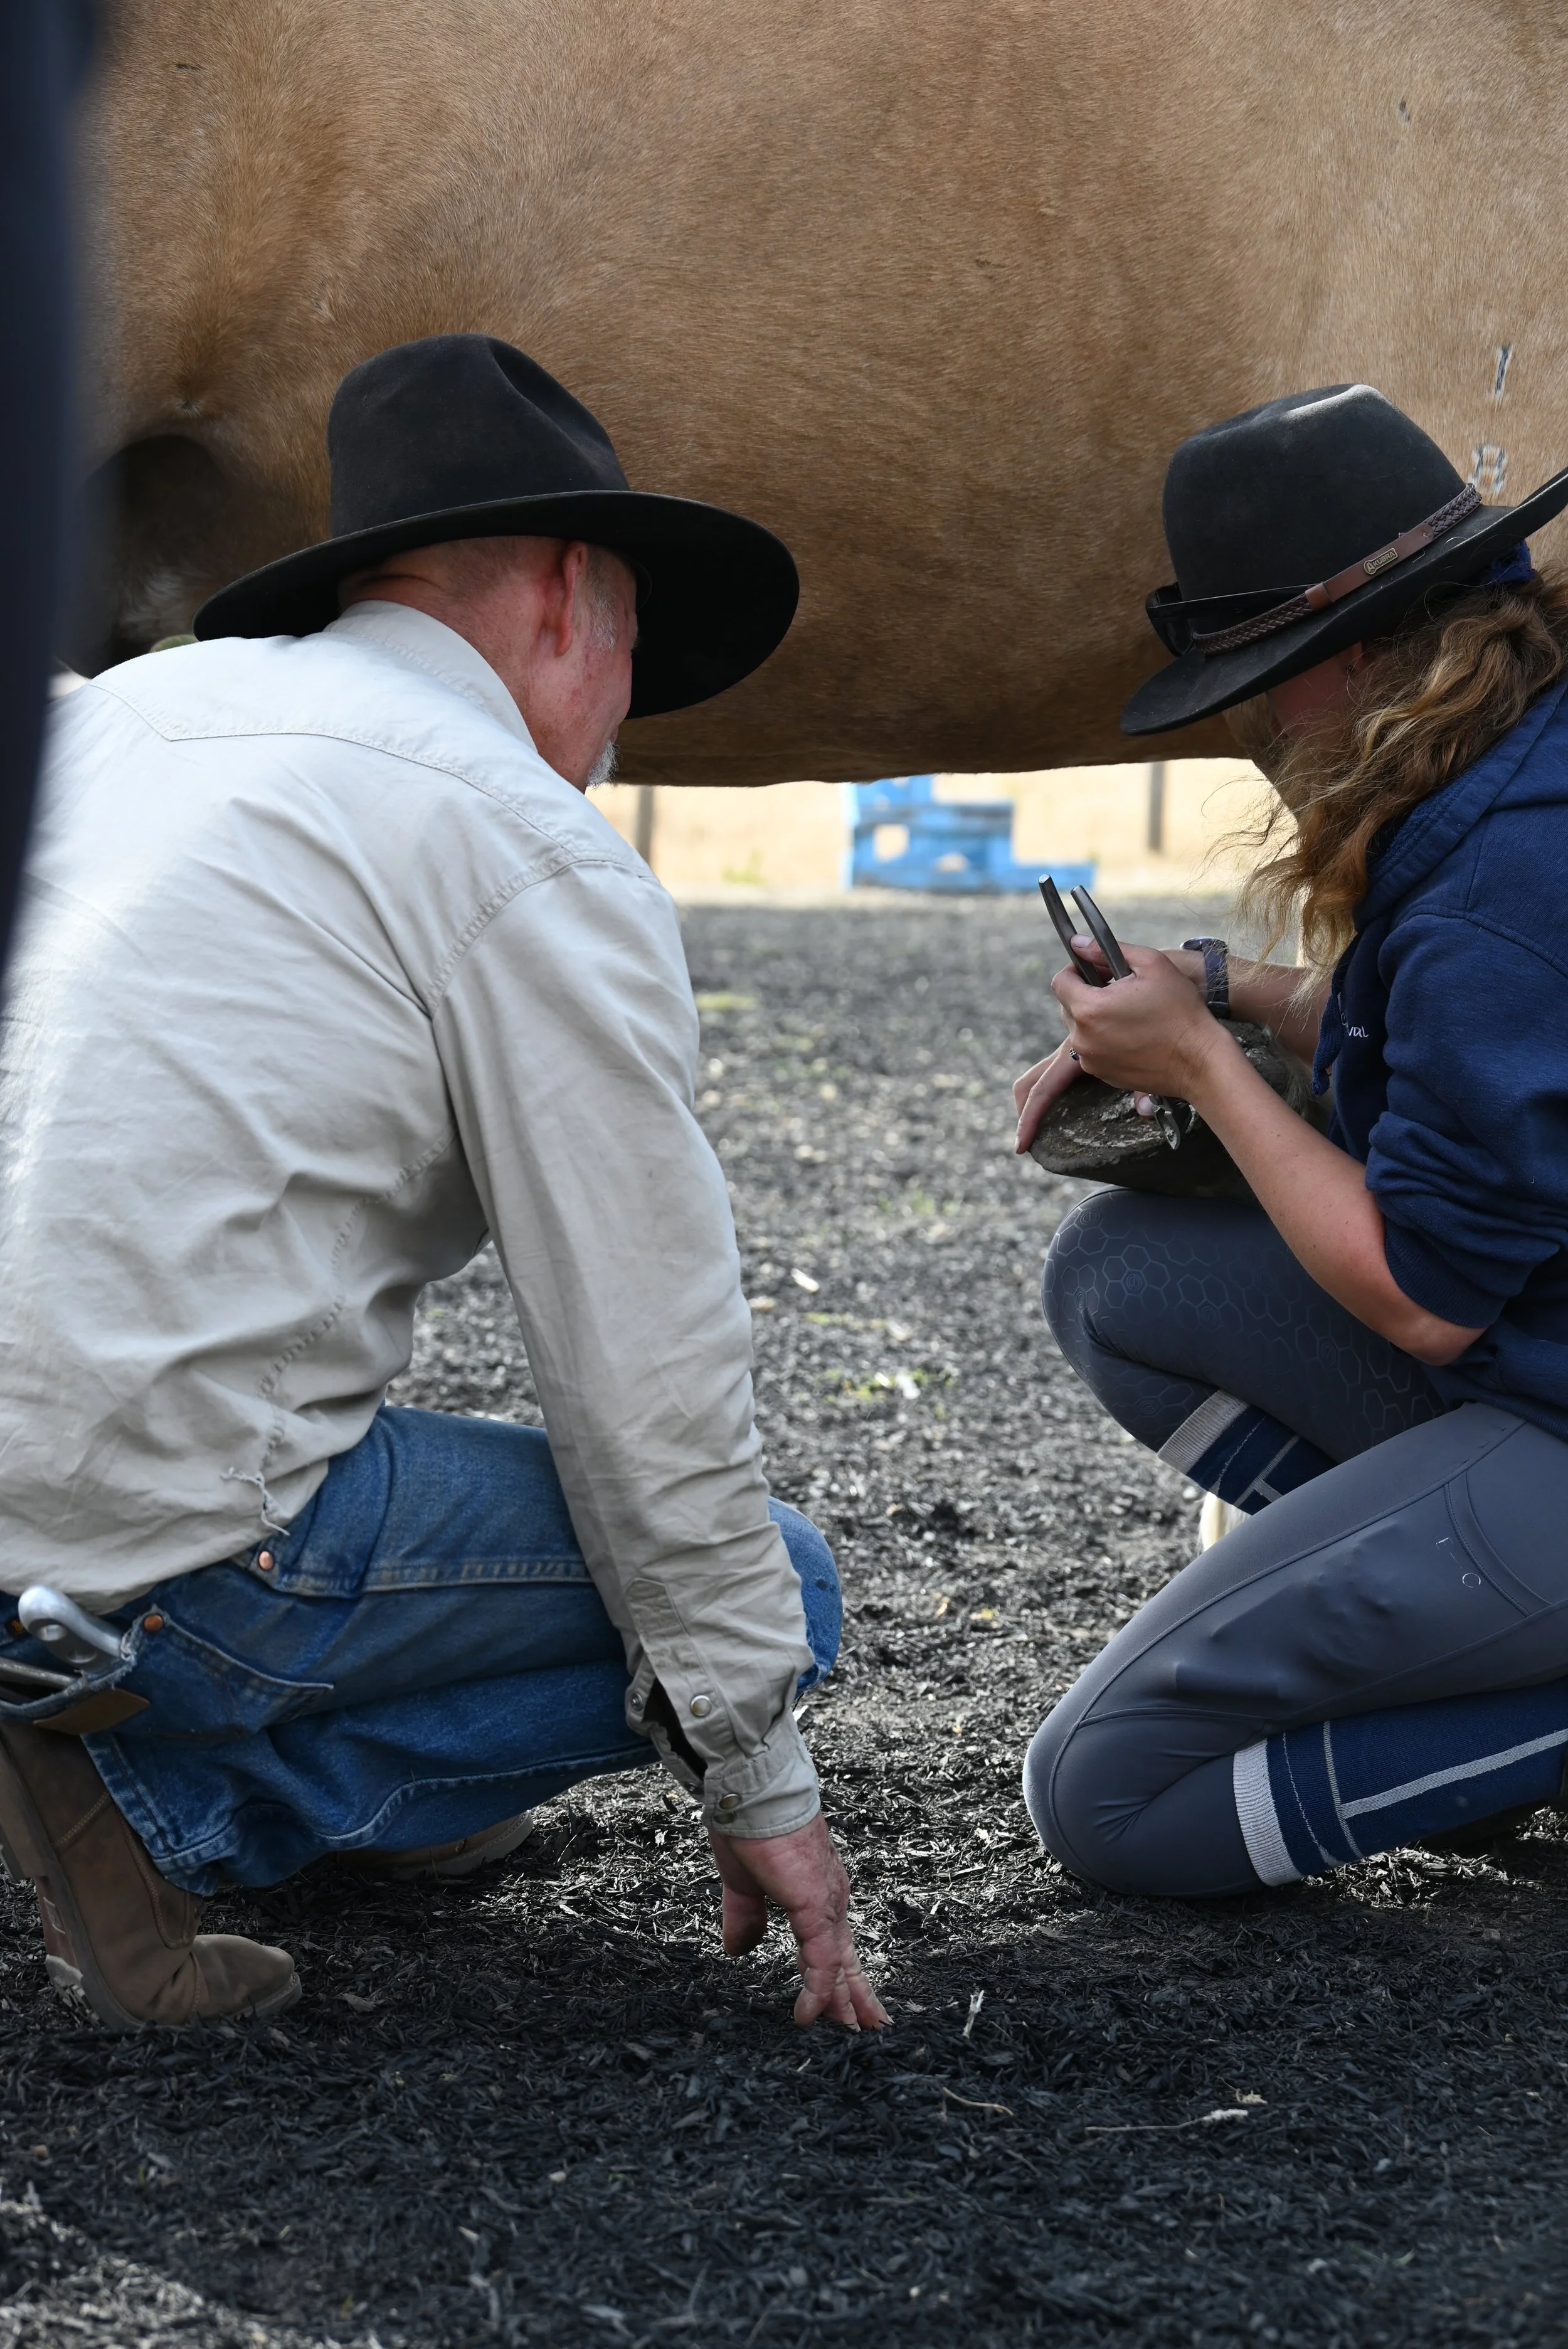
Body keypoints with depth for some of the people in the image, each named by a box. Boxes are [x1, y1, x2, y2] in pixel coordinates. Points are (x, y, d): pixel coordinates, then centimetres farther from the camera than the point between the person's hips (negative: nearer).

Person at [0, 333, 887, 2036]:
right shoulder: (545, 867, -5)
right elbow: (649, 1383, -3)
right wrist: (760, 1785, 6)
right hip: (160, 1555, -8)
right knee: (770, 1590, 9)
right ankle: (155, 1793, -2)